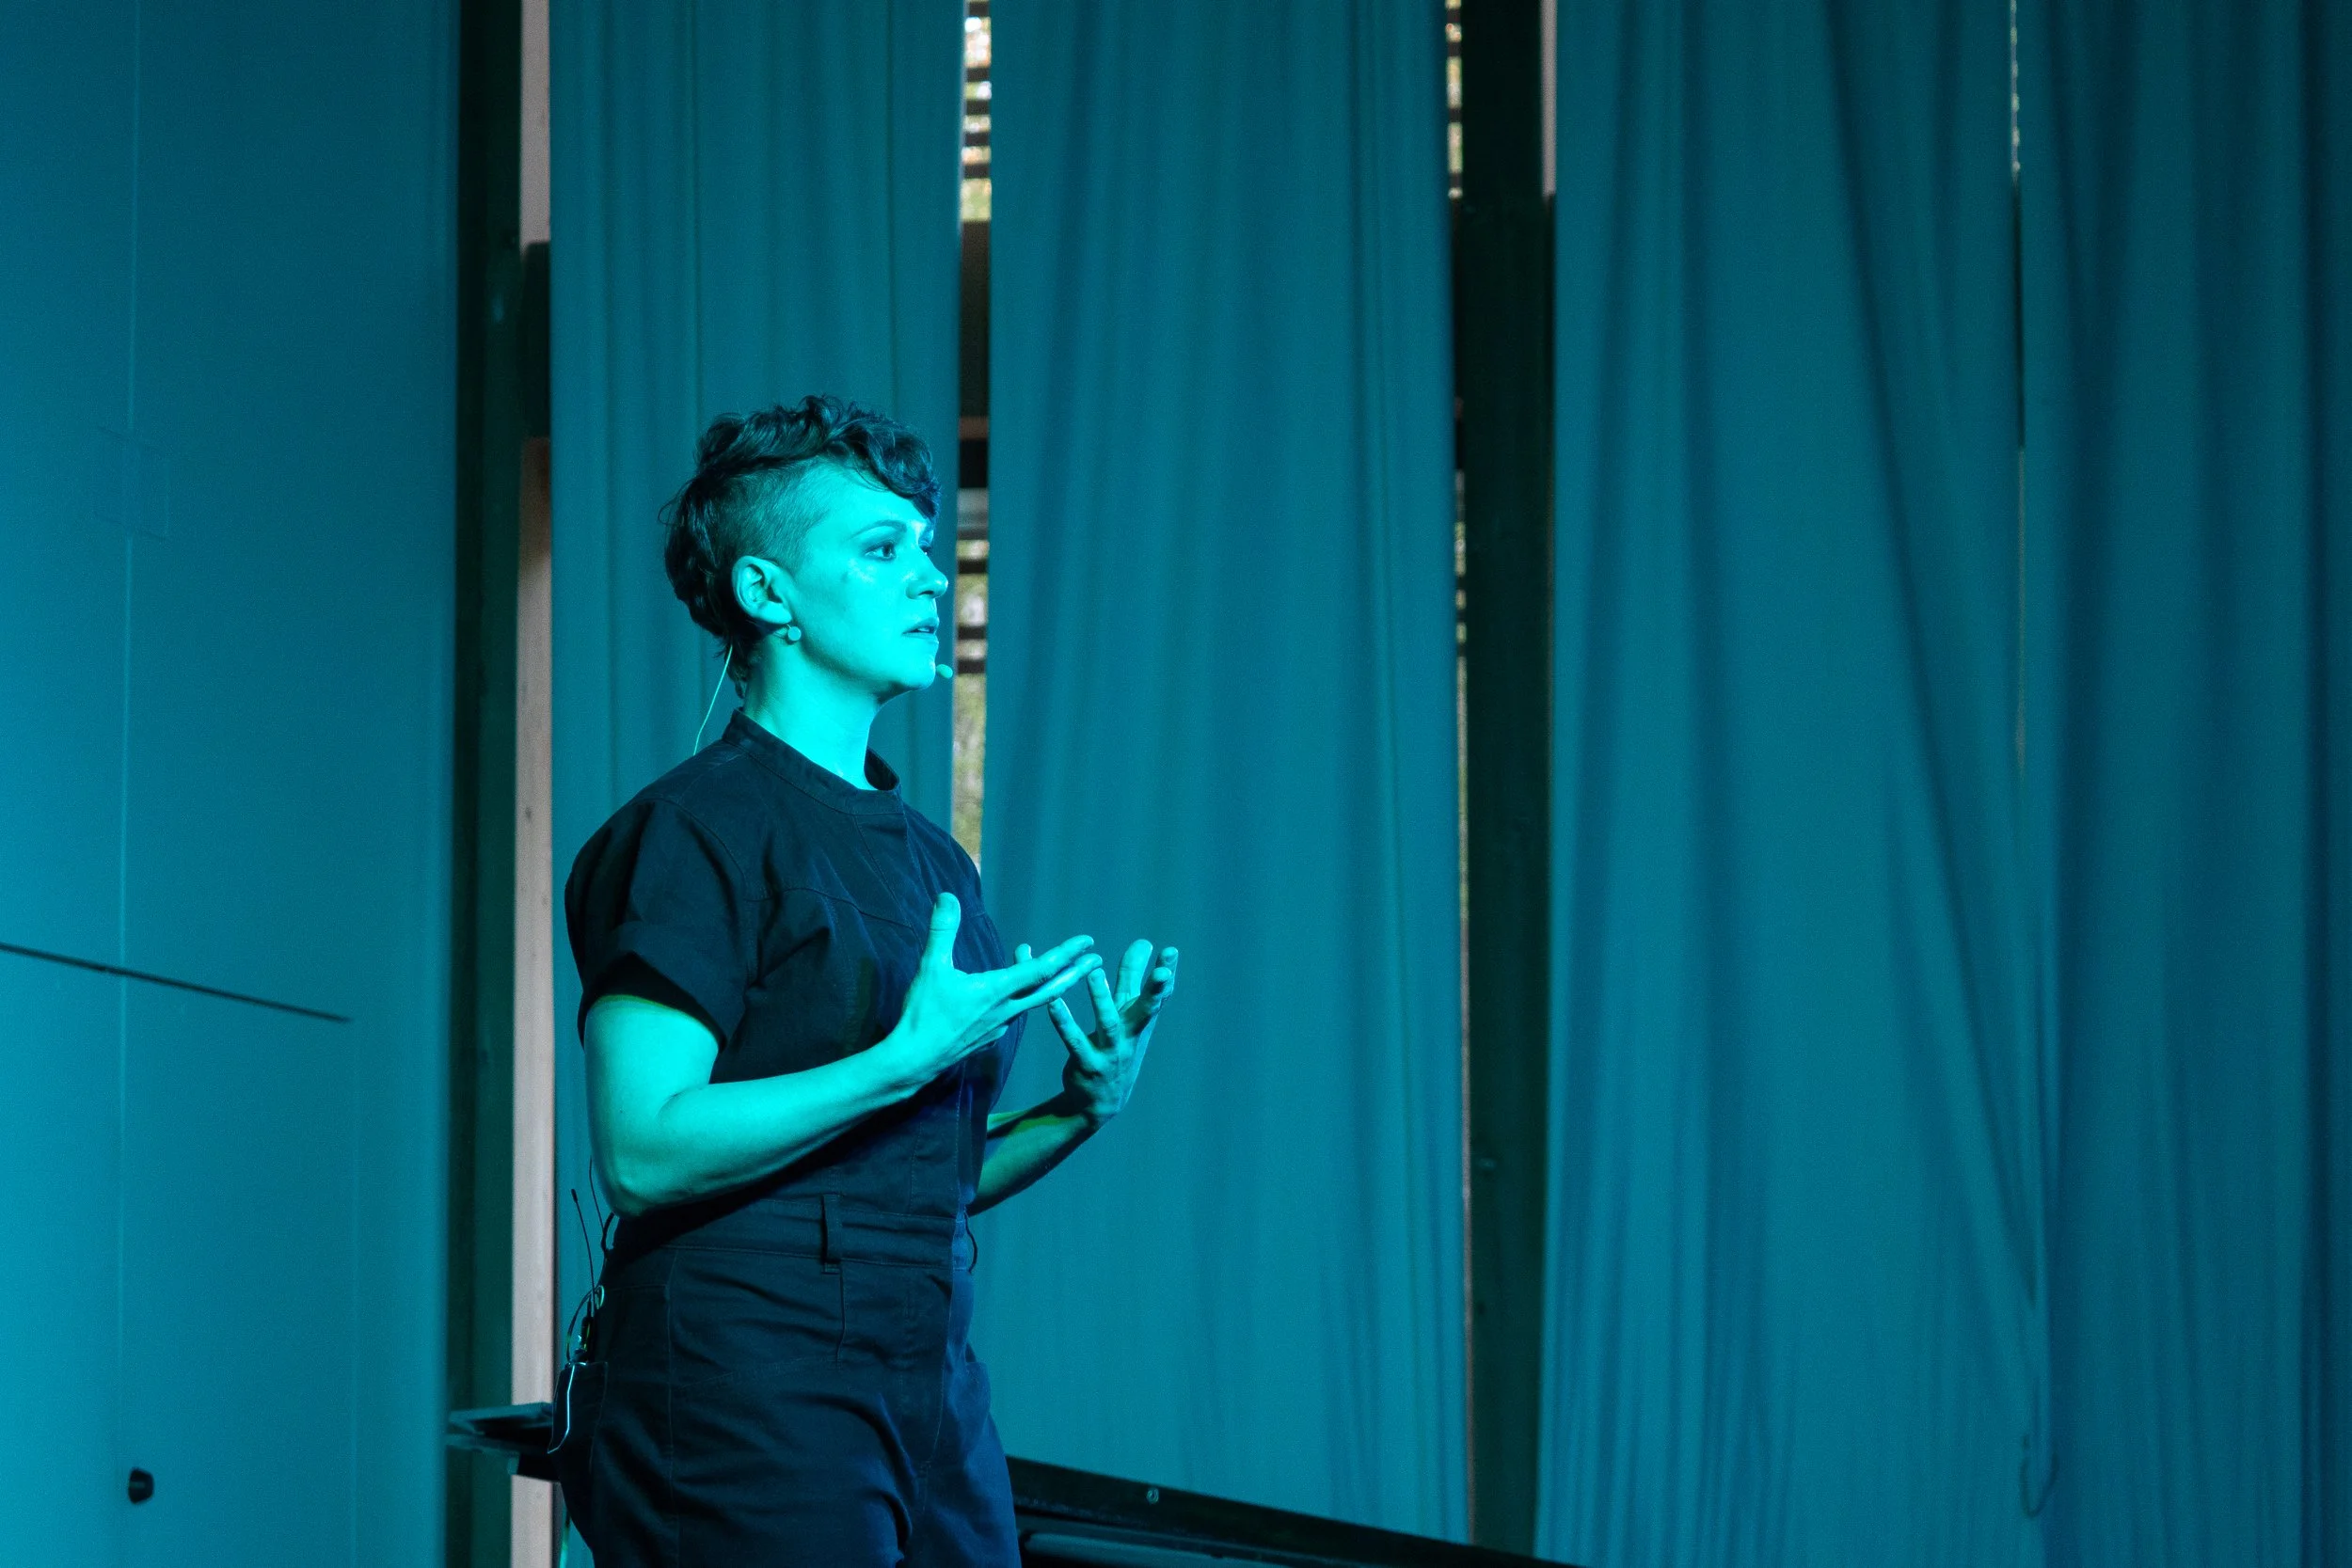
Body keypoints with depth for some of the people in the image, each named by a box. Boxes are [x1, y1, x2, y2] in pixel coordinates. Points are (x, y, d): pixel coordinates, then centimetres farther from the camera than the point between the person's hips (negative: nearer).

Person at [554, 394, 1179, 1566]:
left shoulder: (929, 856, 17)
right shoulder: (700, 827, -8)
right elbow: (643, 1150, -17)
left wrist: (1082, 1106, 4)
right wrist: (906, 1060, -19)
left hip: (932, 1406, 8)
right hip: (742, 1411, -8)